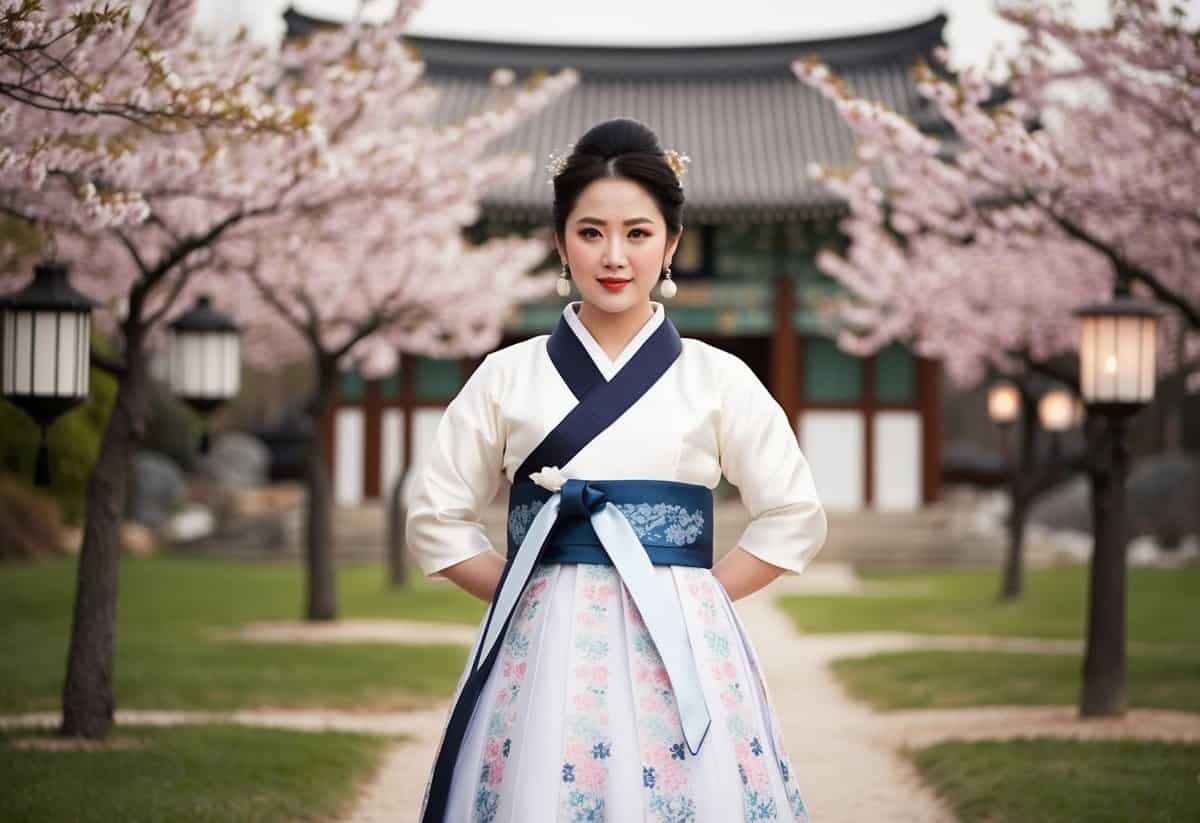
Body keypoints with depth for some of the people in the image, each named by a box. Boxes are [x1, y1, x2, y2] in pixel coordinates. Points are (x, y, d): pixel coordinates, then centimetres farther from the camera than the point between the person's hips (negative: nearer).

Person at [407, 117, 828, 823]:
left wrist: (695, 597, 0)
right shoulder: (507, 377, 6)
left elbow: (796, 518, 8)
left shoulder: (719, 379, 4)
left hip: (681, 657, 0)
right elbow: (438, 520, 10)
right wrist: (531, 596, 1)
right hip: (545, 657, 0)